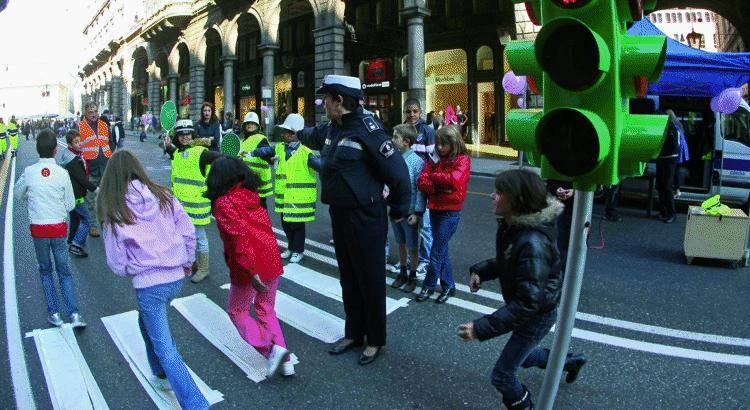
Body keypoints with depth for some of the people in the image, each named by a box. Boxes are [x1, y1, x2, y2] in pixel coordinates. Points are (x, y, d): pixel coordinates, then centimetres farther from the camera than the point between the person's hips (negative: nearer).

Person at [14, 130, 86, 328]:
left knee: (45, 270, 17)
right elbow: (70, 205, -2)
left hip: (38, 229, 0)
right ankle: (74, 314, 0)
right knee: (64, 271, 10)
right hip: (59, 228, 0)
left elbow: (18, 194, 10)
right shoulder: (62, 173, -9)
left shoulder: (29, 172, -8)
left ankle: (54, 313, 16)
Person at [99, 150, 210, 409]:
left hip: (148, 285, -5)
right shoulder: (163, 196, 0)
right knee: (146, 322, 31)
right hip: (176, 278, 5)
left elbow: (116, 261, -4)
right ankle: (162, 376, 43)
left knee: (165, 349, 3)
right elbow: (188, 231, 2)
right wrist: (187, 262, 16)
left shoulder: (113, 211, -9)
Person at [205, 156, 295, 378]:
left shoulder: (223, 203, -11)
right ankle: (285, 361, 18)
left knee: (237, 312, 15)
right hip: (272, 261, 6)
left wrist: (251, 271, -23)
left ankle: (270, 349, -2)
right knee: (266, 310, 21)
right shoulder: (252, 195, 9)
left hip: (248, 268, -6)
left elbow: (239, 236, -21)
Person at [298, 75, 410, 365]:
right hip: (339, 216, 8)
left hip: (366, 219, -8)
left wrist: (399, 210, -6)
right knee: (348, 278, 18)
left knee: (370, 280, 5)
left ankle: (375, 340, 22)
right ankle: (353, 333, 34)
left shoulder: (366, 131, -19)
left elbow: (397, 170, -16)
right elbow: (314, 137, 33)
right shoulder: (332, 129, 7)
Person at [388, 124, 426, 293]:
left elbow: (421, 189, -15)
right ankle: (402, 273, 39)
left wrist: (417, 212, -16)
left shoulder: (417, 161, -16)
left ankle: (412, 276, 29)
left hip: (410, 212, -5)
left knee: (412, 246, 12)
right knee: (400, 243, 21)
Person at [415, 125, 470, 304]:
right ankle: (449, 286, 25)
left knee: (437, 252, -1)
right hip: (435, 209, 6)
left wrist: (433, 176, -10)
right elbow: (421, 181, -2)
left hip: (450, 212, -6)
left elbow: (455, 180, -23)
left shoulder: (462, 160, -6)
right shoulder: (435, 159, 8)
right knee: (442, 251, 13)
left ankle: (428, 286, 14)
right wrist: (440, 187, -18)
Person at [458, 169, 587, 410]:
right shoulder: (510, 226, -8)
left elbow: (527, 303, -35)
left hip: (538, 314, -9)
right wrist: (480, 271, -8)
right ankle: (571, 362, 53)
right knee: (522, 356, 31)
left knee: (503, 375, 3)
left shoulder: (533, 243, -36)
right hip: (522, 305, 9)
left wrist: (481, 329, -36)